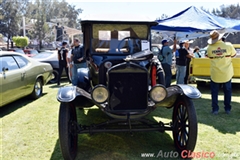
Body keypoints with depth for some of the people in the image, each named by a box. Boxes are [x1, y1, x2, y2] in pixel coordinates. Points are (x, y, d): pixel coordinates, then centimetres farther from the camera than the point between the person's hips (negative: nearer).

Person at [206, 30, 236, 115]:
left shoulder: (209, 48, -11)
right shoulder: (228, 45, -11)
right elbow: (233, 54, 7)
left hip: (215, 74, 0)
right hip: (227, 74, 1)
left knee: (214, 92, 12)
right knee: (227, 91, 16)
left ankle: (215, 109, 13)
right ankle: (227, 109, 23)